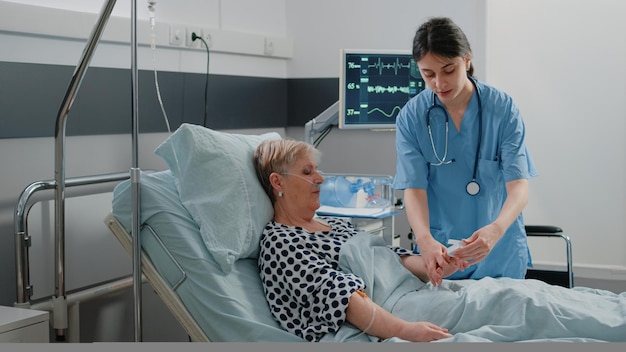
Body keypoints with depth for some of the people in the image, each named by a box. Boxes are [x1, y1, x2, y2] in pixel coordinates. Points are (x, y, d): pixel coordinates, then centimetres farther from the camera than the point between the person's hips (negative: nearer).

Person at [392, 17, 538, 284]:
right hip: (439, 254, 0)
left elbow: (518, 185, -16)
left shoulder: (503, 109, -10)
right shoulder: (411, 117, -9)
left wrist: (496, 230, -36)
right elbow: (414, 188, -14)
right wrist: (425, 240, -34)